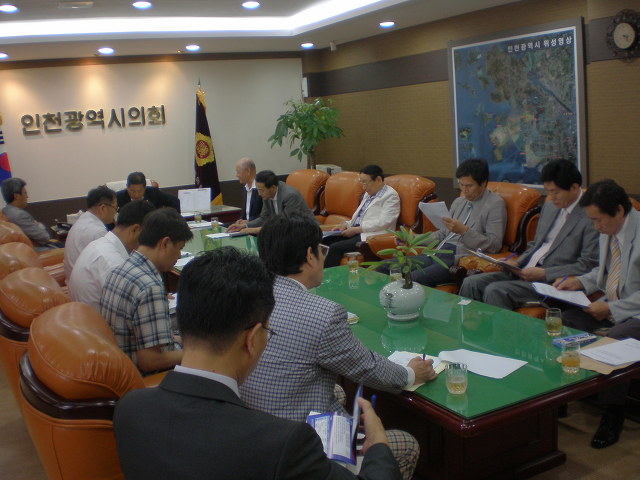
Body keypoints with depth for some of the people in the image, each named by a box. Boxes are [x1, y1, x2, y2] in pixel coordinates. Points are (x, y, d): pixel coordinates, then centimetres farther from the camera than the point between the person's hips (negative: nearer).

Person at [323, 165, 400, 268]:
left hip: (370, 236, -9)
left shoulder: (391, 196, -5)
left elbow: (382, 223, -16)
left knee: (335, 248, -27)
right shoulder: (368, 194, 22)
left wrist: (356, 229, -16)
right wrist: (346, 225, 8)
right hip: (355, 232, 9)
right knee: (325, 241, -11)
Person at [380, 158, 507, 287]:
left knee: (413, 279, -32)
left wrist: (463, 230, -20)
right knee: (384, 268, -8)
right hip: (438, 253, 8)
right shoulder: (458, 202, 21)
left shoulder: (495, 204, -1)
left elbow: (495, 245, -10)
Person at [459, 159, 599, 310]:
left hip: (551, 281, -8)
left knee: (495, 290, -28)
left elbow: (587, 266, -13)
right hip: (523, 272, 8)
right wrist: (517, 263, 5)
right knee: (471, 283, -9)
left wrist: (544, 273, -17)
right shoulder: (549, 206, 16)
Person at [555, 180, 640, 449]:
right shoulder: (608, 232, 4)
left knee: (613, 341, -32)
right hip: (612, 304, 8)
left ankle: (613, 413, -12)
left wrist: (611, 309, -22)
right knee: (565, 321, -9)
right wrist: (580, 282, 3)